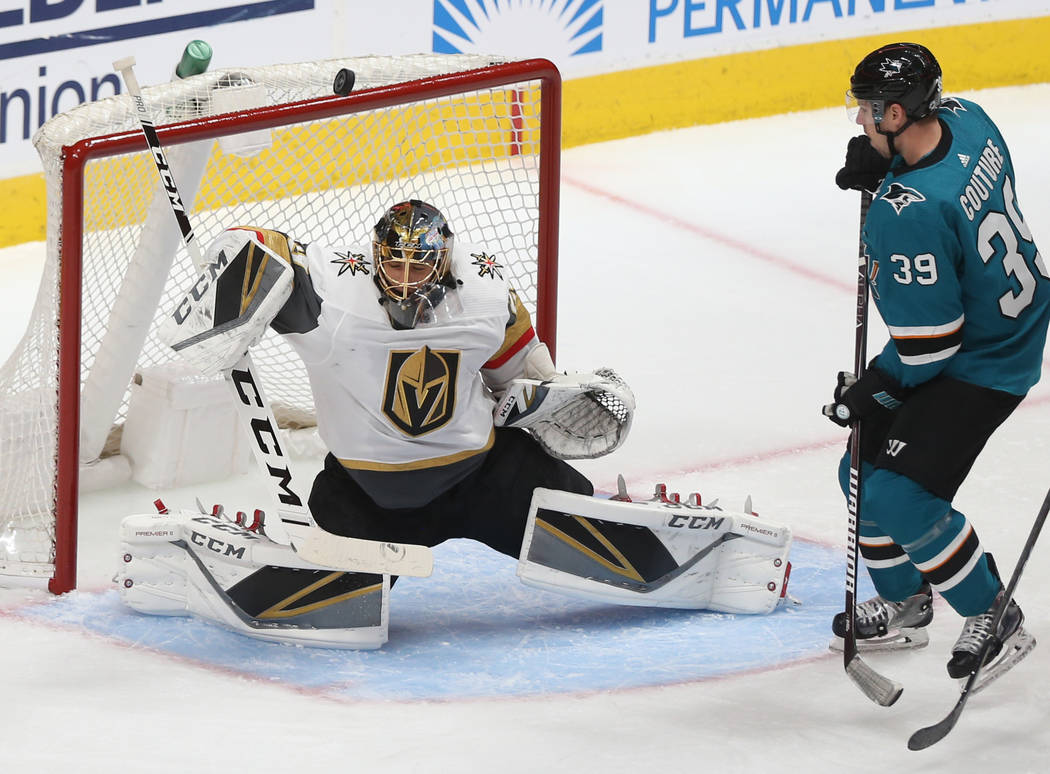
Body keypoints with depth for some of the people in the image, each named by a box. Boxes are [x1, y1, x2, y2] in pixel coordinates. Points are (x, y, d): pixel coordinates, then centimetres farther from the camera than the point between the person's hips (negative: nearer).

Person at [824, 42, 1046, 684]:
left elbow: (928, 344, -27)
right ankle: (906, 606, 32)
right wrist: (877, 163, 0)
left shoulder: (909, 214, -34)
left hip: (983, 365, -10)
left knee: (901, 499, -15)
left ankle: (997, 620, 2)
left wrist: (869, 391, -10)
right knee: (866, 473, 15)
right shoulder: (965, 119, -9)